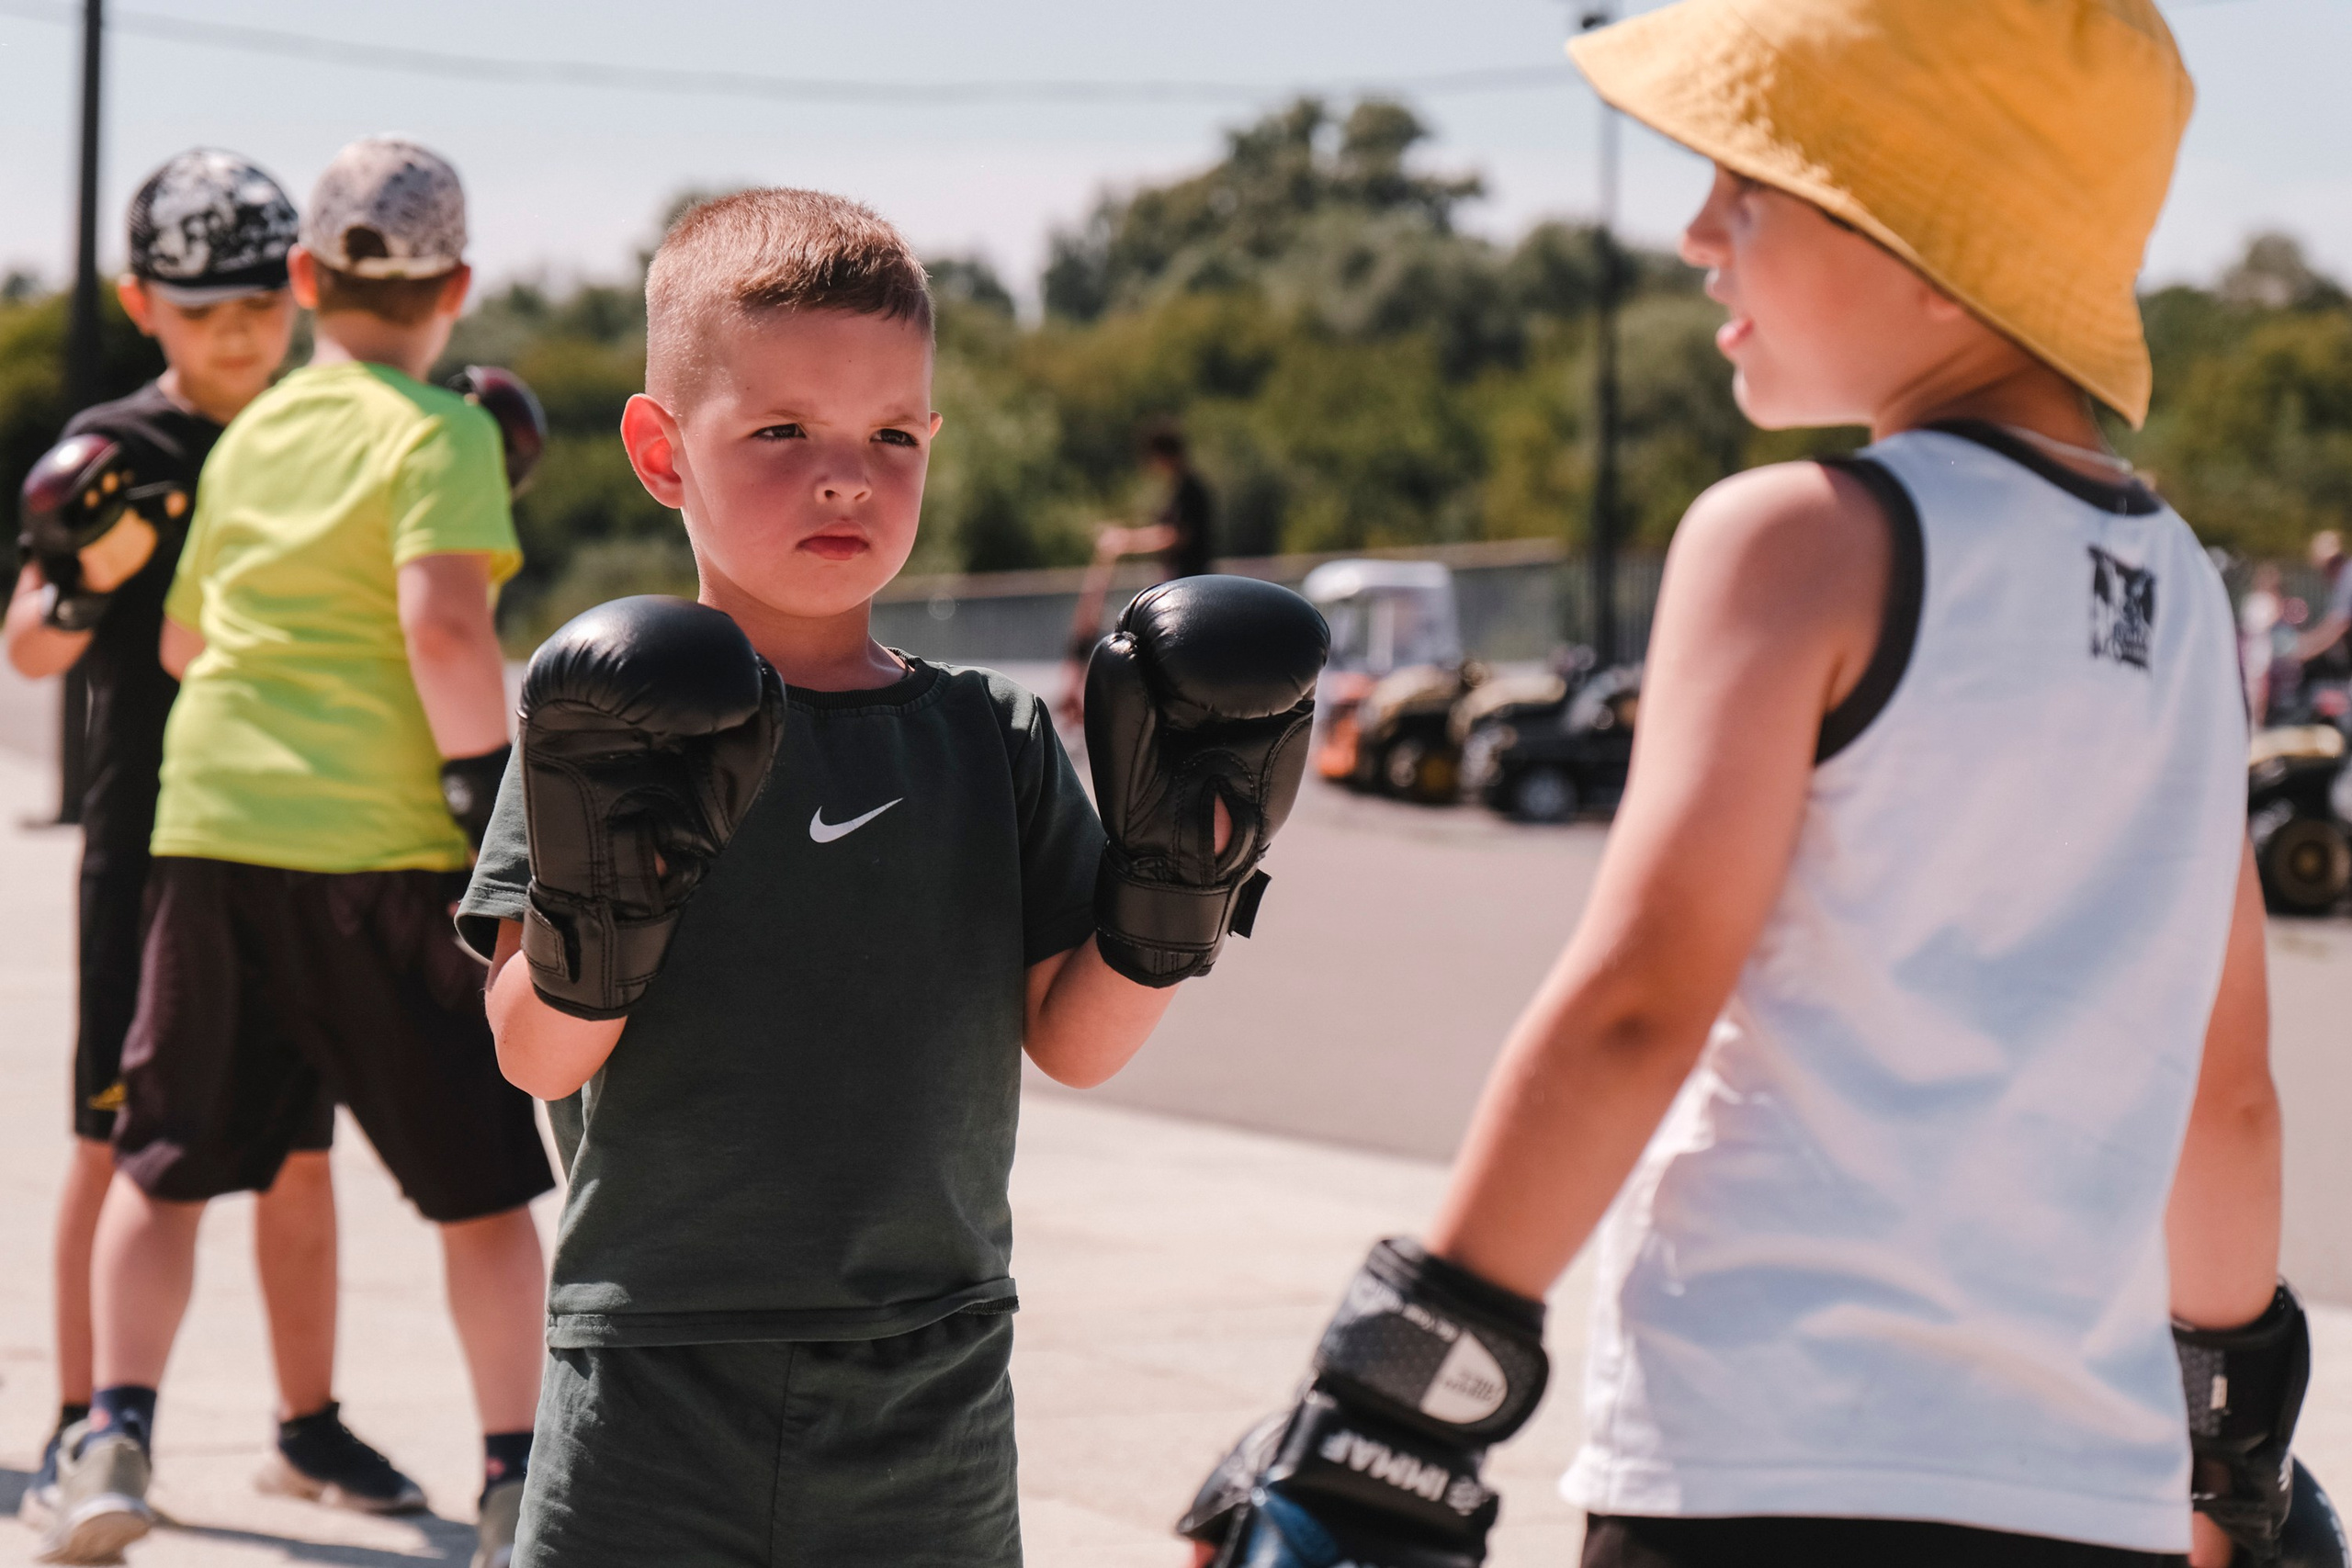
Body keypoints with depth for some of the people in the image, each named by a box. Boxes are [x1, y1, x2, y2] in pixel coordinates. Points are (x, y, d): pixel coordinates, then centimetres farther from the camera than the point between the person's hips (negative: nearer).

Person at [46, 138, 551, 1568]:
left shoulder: (249, 438, 14)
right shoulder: (440, 433, -4)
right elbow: (443, 622, -18)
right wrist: (497, 789, -13)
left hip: (213, 824, 4)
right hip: (381, 850, -4)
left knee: (167, 1164, 16)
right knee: (481, 1182, 6)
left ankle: (118, 1435, 5)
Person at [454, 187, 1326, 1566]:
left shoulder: (995, 742, 6)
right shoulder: (606, 724, -2)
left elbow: (1074, 1042, 3)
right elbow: (534, 1055, -9)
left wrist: (1181, 876, -10)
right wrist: (600, 894, -26)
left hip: (932, 1404, 3)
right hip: (656, 1388, -2)